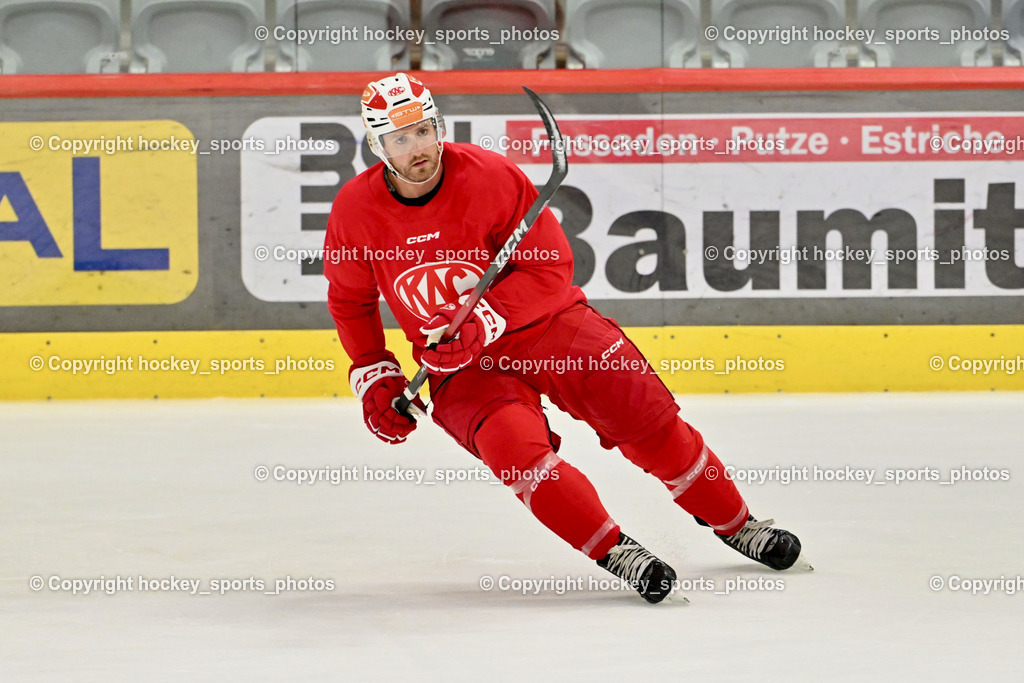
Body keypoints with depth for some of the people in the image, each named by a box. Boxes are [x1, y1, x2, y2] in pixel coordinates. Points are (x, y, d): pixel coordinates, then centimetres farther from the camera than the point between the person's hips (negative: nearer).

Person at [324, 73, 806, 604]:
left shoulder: (490, 177, -17)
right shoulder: (354, 211, -9)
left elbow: (550, 267, -15)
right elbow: (349, 301, 9)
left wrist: (482, 320, -27)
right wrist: (373, 377, 1)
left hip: (545, 322, -1)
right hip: (460, 363, 1)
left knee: (648, 419, -7)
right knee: (514, 448, -28)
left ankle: (732, 520, 13)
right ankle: (614, 552, -19)